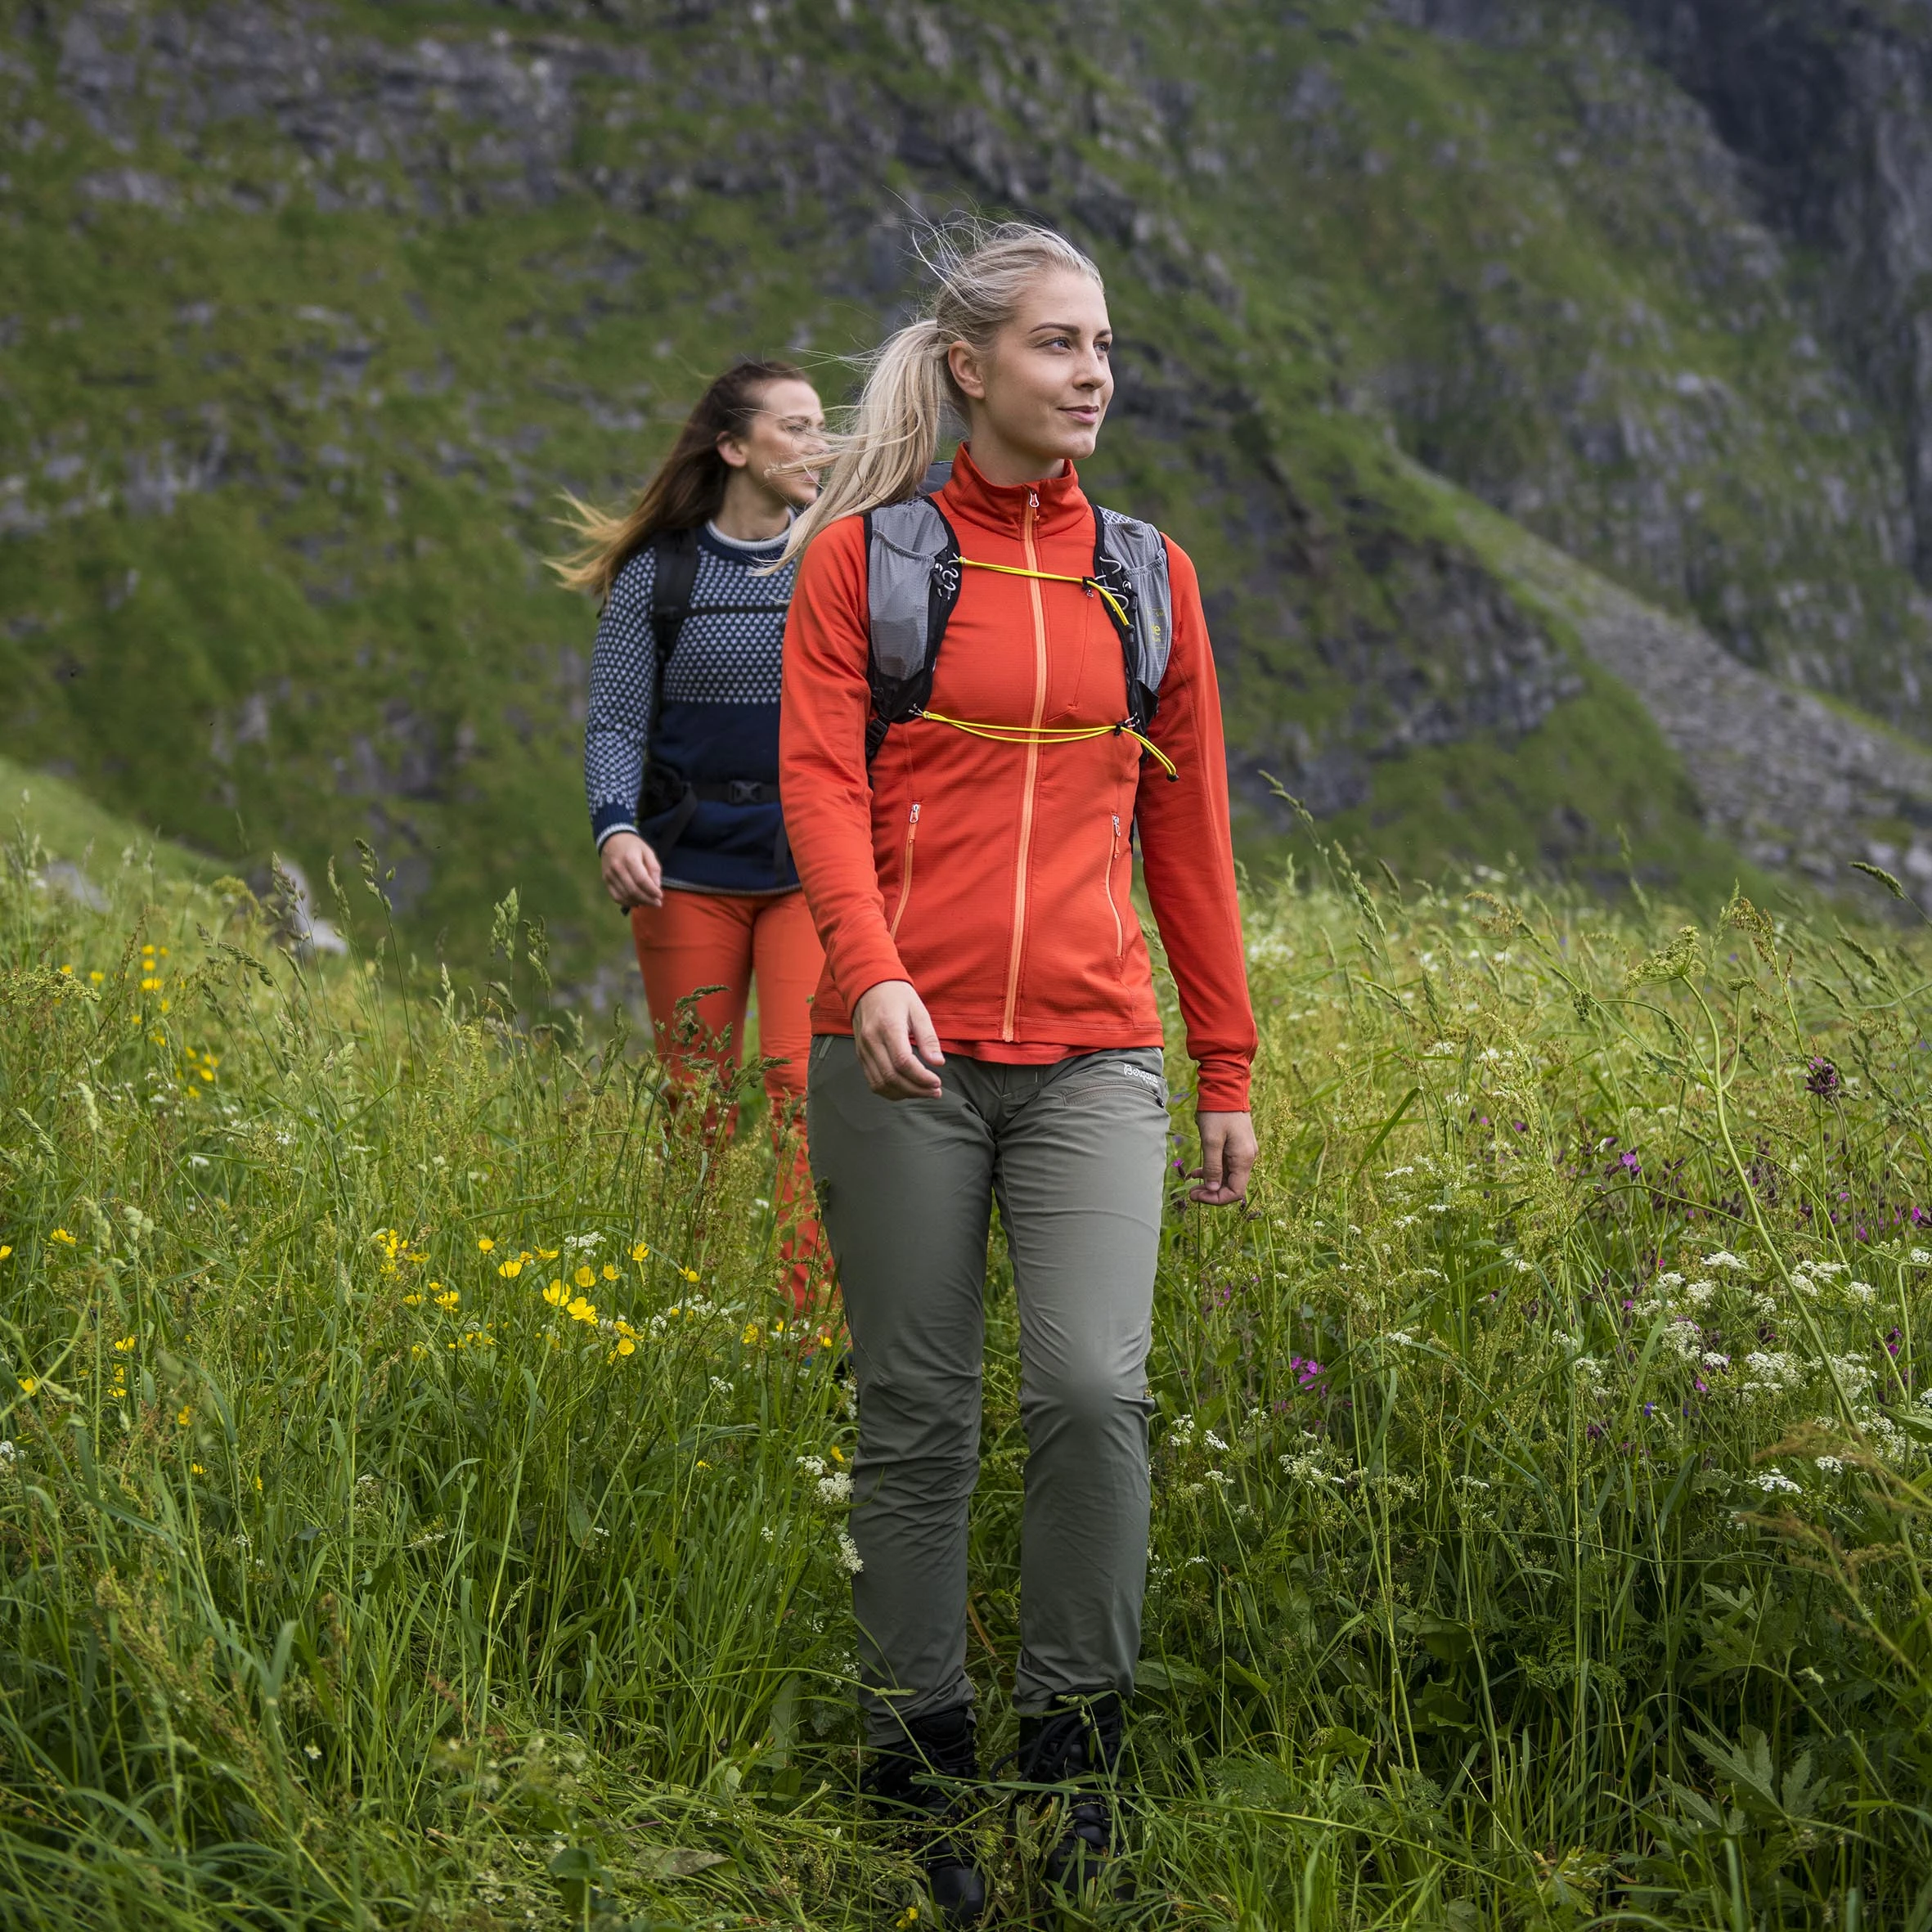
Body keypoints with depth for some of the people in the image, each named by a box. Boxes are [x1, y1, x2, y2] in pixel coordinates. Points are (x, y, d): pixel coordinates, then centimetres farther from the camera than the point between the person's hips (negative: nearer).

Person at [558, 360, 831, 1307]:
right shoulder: (655, 576, 4)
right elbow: (614, 722, 3)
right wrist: (614, 829, -15)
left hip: (812, 870, -1)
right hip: (690, 872, 1)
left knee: (806, 1085, -14)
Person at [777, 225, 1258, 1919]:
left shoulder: (1148, 575, 13)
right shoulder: (861, 556, 5)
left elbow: (1189, 829, 16)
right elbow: (820, 780, -4)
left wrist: (1231, 1069, 14)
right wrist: (872, 970, -23)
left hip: (1093, 1051, 2)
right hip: (904, 1045, -1)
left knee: (1093, 1386, -15)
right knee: (918, 1422, 3)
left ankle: (1075, 1744, 2)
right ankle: (921, 1780, 16)